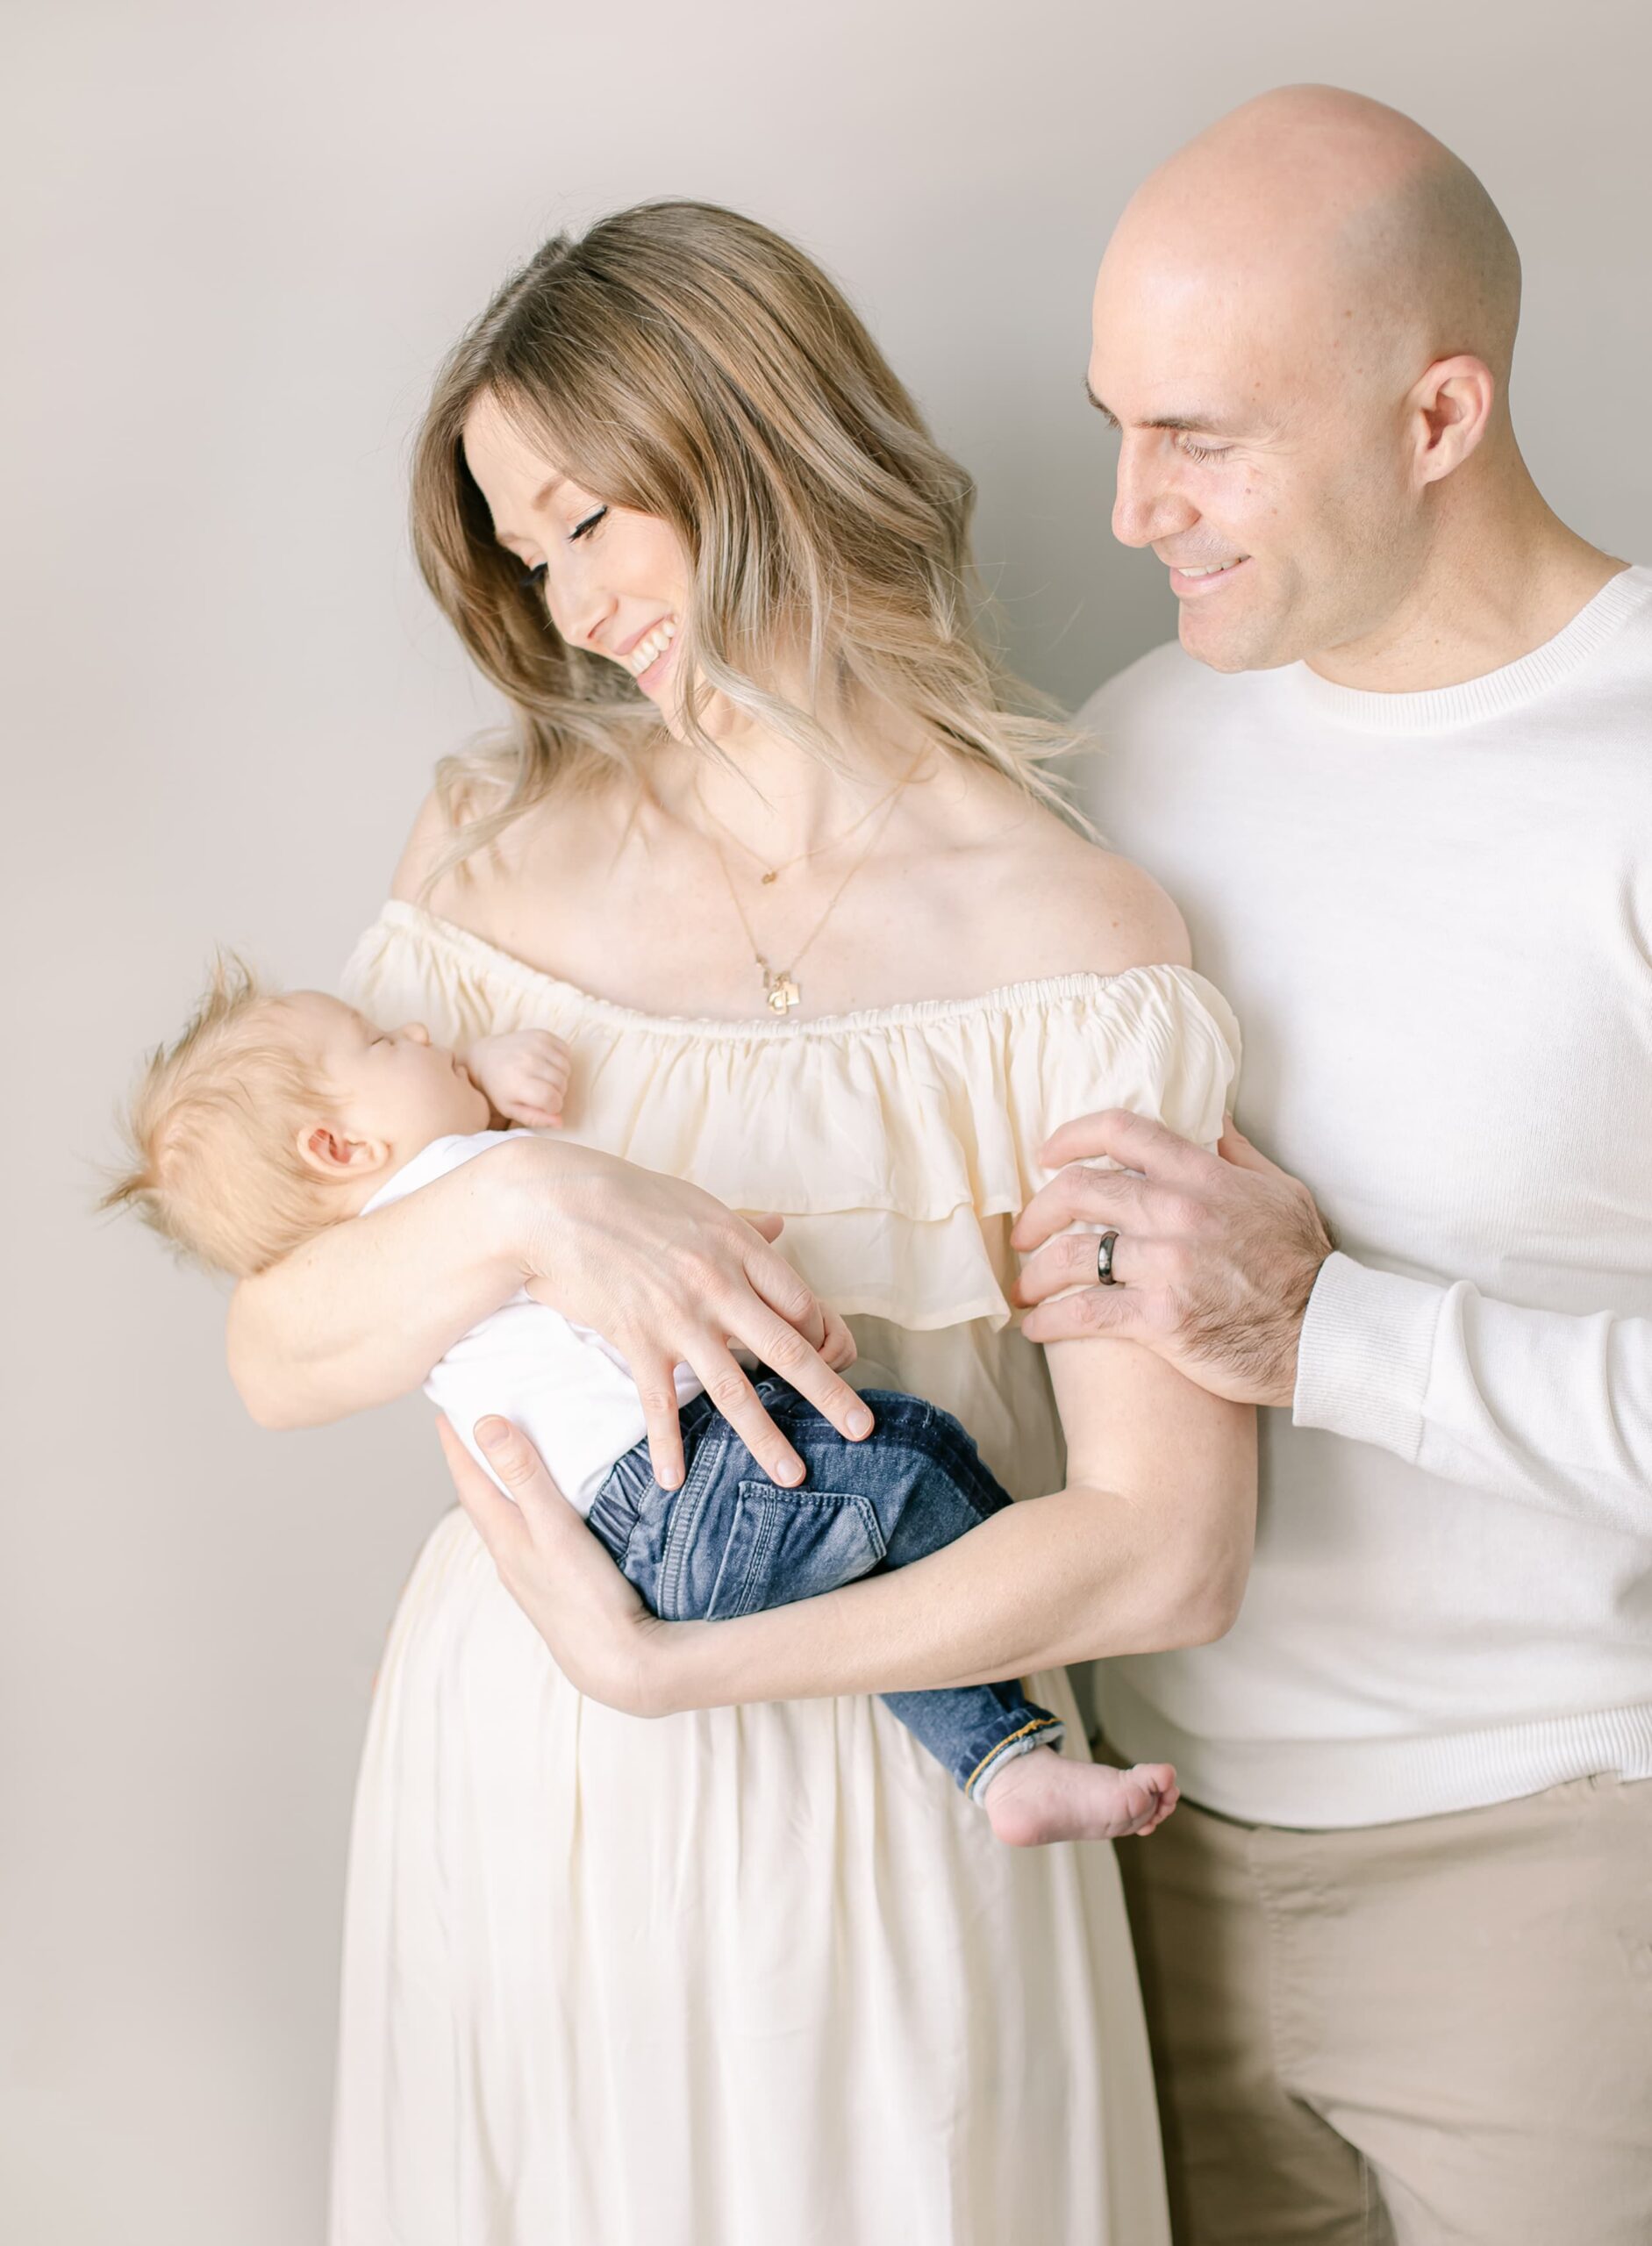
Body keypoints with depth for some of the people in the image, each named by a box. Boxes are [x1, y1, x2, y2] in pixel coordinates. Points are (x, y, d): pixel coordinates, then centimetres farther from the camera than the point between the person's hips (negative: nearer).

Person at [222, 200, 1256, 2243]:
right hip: (501, 1760, 4)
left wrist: (669, 1663, -19)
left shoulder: (1074, 945, -13)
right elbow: (275, 1356, -3)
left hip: (872, 1797, -3)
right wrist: (517, 1206, -22)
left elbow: (1167, 1554, -18)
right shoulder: (499, 844, 0)